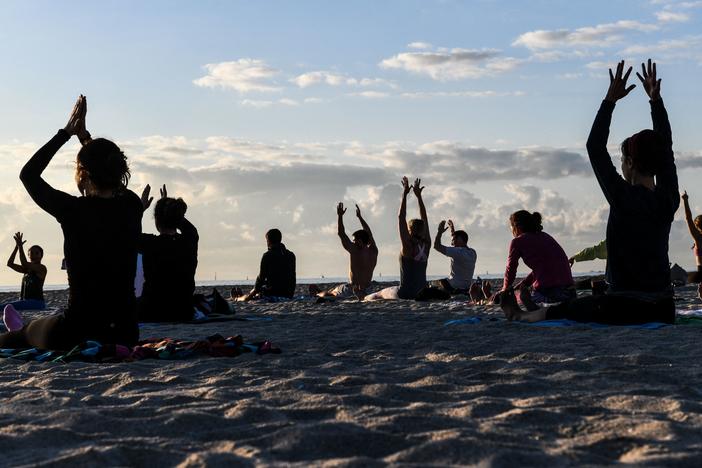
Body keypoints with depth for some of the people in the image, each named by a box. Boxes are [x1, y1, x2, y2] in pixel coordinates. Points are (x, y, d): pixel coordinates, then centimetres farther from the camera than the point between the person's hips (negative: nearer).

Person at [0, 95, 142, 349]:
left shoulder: (74, 211, -15)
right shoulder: (131, 206, -3)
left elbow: (28, 173, 3)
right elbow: (110, 181, 22)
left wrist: (66, 132, 8)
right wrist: (83, 135, 24)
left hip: (78, 335, -3)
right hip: (125, 335, 4)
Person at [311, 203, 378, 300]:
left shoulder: (355, 251, -21)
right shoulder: (373, 252, -3)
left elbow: (341, 233, -17)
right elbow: (369, 233, 14)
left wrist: (340, 215, -9)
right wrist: (359, 217, 22)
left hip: (352, 288, -6)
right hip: (366, 289, 6)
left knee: (331, 292, 22)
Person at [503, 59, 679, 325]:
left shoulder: (624, 198, -15)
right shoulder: (669, 200, 0)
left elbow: (595, 149, -9)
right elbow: (666, 149, 14)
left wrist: (610, 100, -5)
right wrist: (656, 100, 18)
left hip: (624, 309, -5)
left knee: (561, 310, 22)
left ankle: (519, 316, 46)